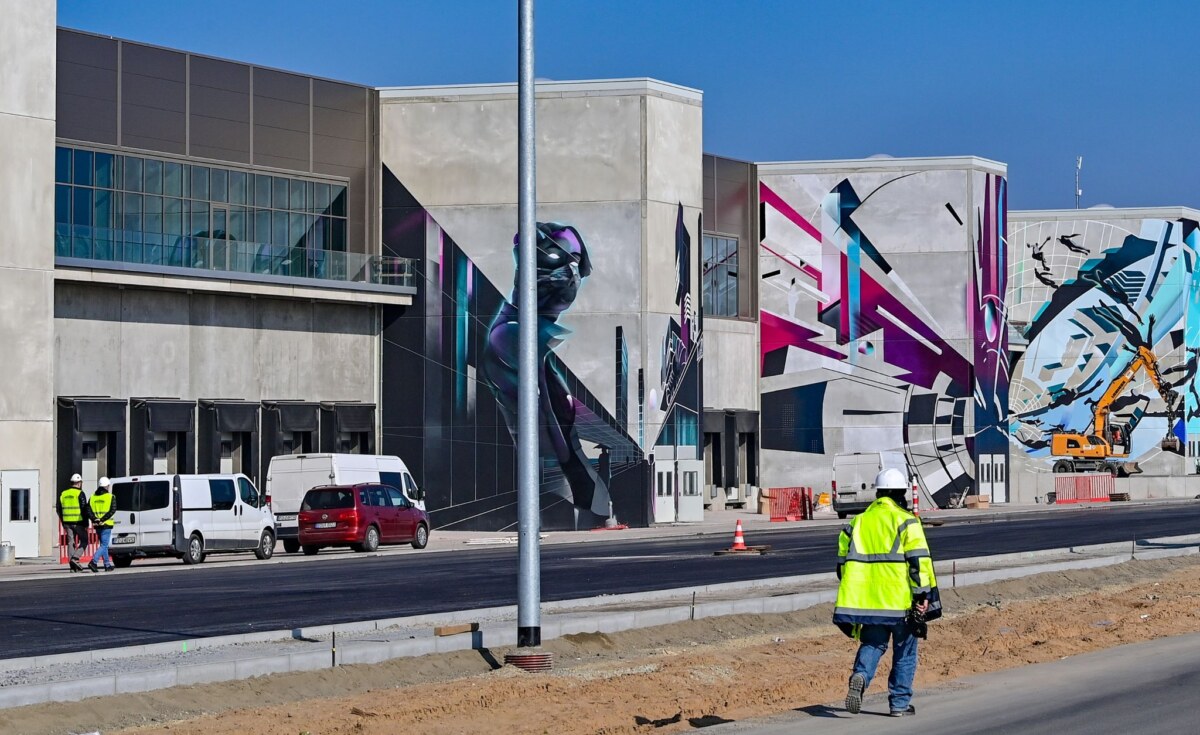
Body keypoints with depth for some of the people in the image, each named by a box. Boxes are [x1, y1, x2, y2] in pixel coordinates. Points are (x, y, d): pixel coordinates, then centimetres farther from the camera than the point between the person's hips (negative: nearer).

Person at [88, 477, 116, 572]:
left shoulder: (93, 497, 10)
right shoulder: (110, 496, -4)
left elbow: (88, 509, -1)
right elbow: (113, 510, -15)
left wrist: (94, 519, -8)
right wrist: (103, 519, -16)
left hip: (97, 525, 5)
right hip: (106, 525, -5)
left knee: (103, 544, 17)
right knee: (104, 545, -5)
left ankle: (108, 565, 21)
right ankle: (93, 561, -23)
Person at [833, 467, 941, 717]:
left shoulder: (858, 522, 11)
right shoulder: (906, 521, -4)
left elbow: (844, 561, 15)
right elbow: (919, 560, -12)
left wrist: (854, 595, 23)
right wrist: (923, 594, -9)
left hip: (869, 599, 4)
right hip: (901, 600, -4)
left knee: (872, 644, 11)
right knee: (904, 651, 9)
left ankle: (860, 675, -18)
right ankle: (900, 702, 11)